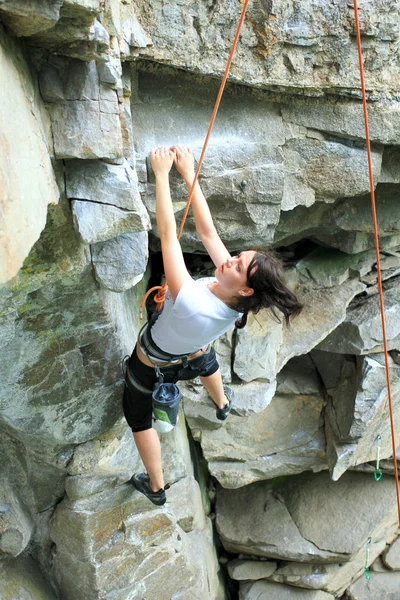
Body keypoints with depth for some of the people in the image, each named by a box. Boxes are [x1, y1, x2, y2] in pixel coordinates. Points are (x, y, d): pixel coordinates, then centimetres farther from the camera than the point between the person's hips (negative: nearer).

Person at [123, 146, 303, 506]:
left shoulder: (192, 304, -49)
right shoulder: (237, 301, -31)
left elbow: (168, 234, -47)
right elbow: (207, 232, -25)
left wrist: (162, 174, -40)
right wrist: (189, 174, -25)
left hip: (153, 365, -5)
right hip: (194, 356, 6)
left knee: (138, 415, 22)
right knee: (205, 359, 41)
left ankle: (156, 488, 39)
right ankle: (223, 404, 71)